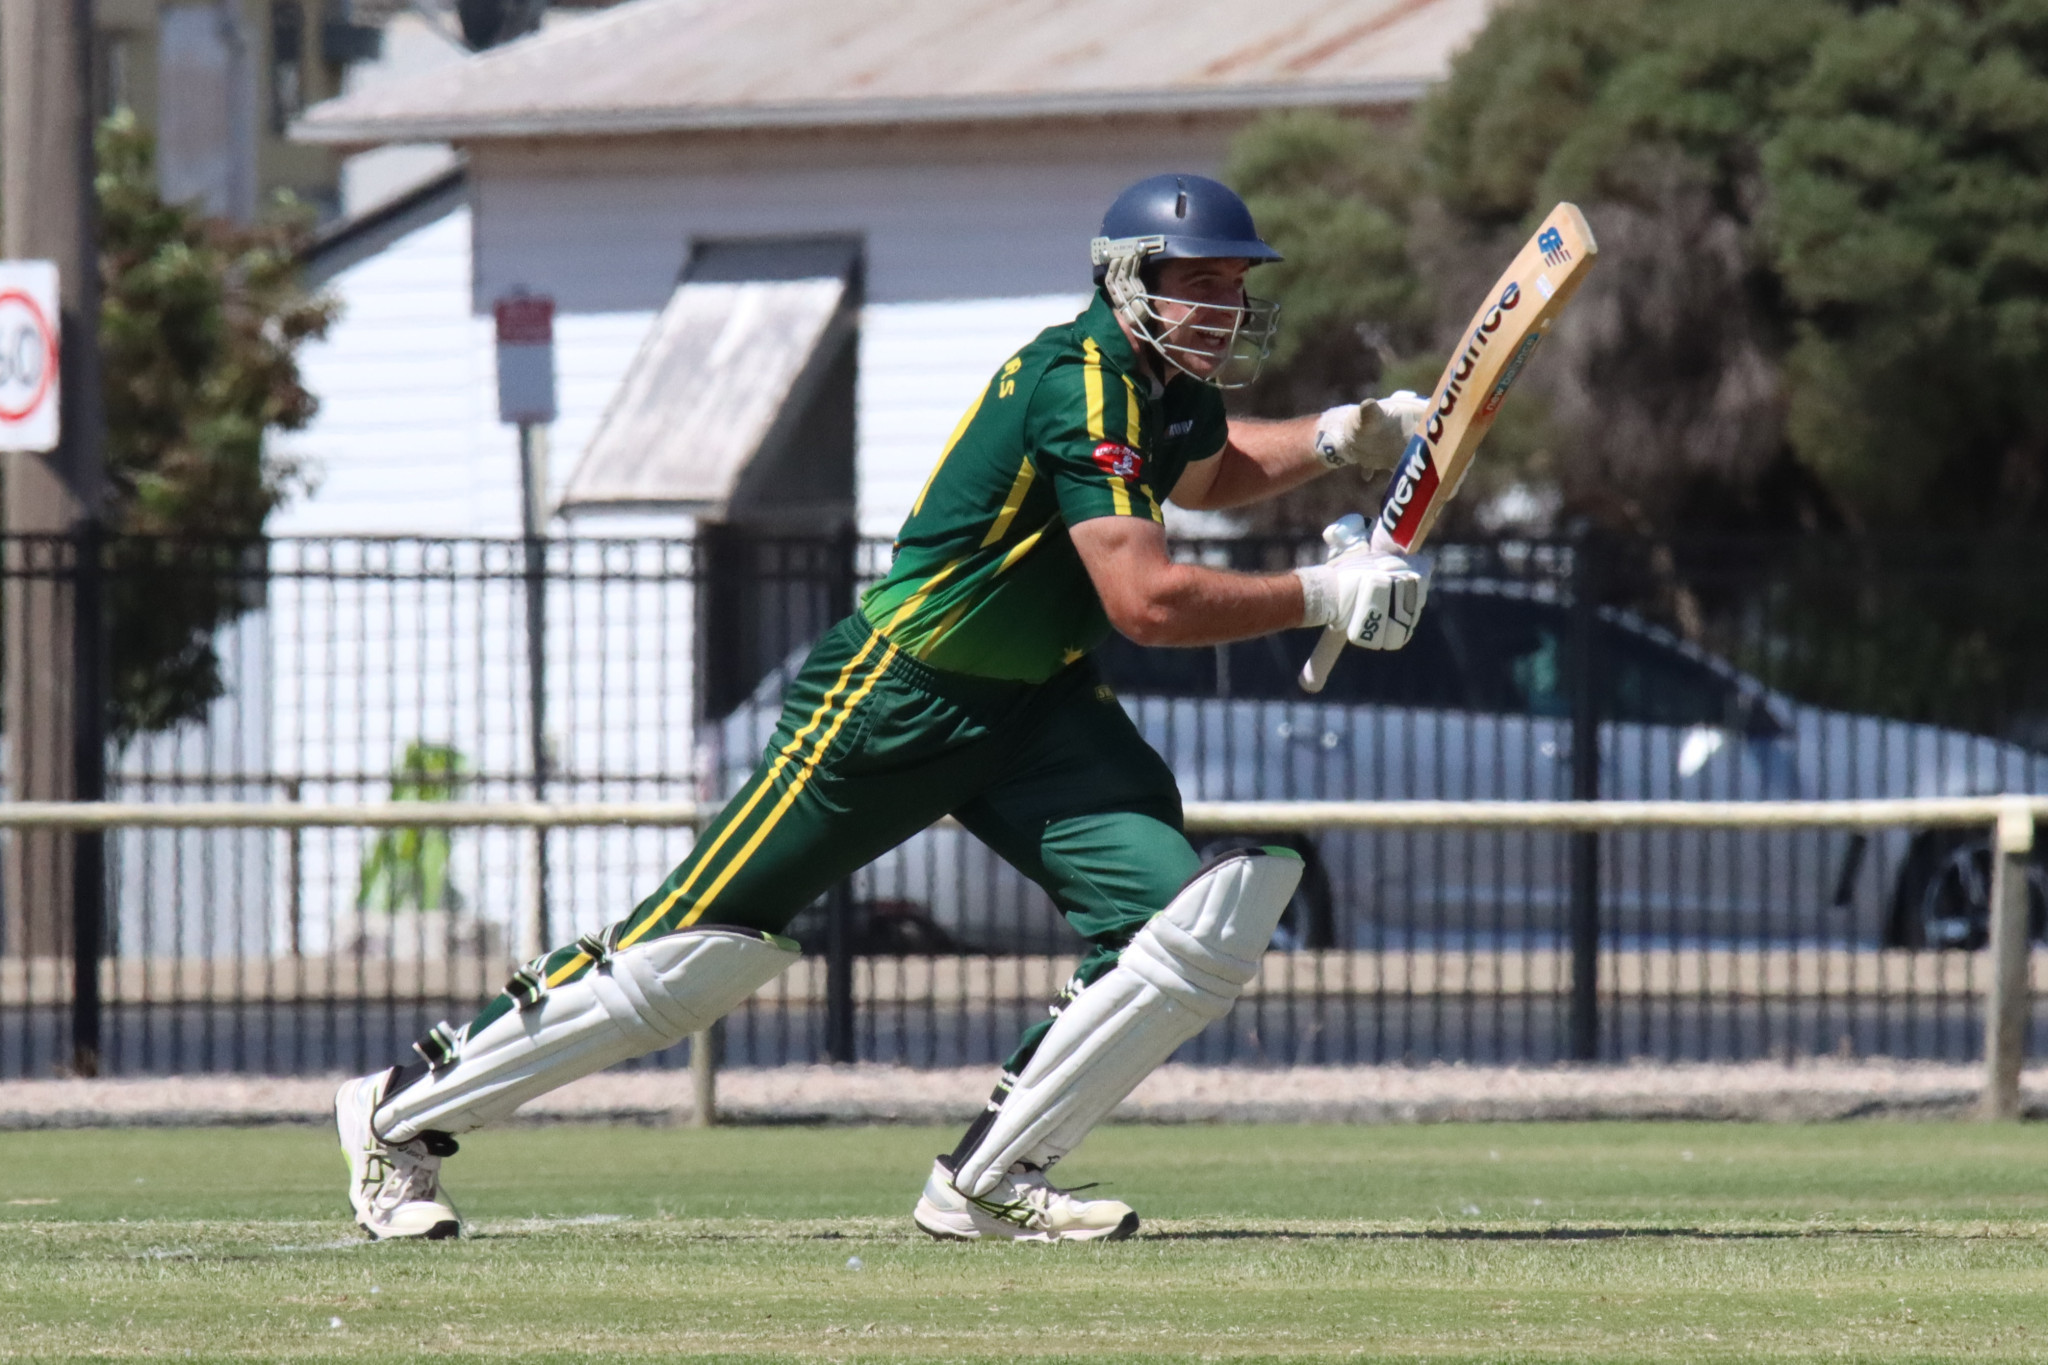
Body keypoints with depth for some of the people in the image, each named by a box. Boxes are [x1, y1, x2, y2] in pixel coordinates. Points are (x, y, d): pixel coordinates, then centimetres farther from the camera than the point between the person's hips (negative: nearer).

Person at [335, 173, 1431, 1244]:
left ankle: (989, 1180, -3)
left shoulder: (1166, 386, 6)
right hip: (894, 702, -8)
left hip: (1036, 714, 8)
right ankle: (402, 1113, 8)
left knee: (1197, 935, -12)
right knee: (689, 954, -6)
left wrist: (1335, 439, 16)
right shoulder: (1080, 383, -21)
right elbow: (1145, 600, -28)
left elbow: (1206, 472, 33)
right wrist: (1324, 597, -22)